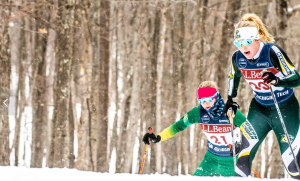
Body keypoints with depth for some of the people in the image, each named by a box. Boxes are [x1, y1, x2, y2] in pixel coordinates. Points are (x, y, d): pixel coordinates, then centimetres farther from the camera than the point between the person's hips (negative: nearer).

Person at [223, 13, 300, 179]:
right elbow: (234, 77, 17)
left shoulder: (272, 52, -22)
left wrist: (276, 80, -41)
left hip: (285, 109, -4)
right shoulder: (237, 58, -7)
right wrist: (231, 99, 16)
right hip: (259, 109, 4)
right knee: (244, 154, -10)